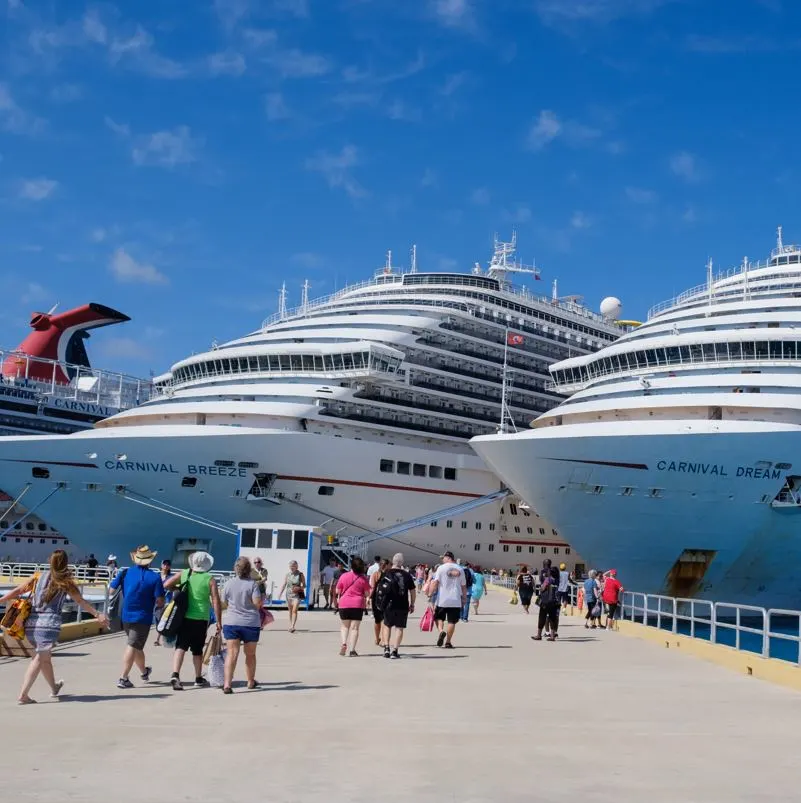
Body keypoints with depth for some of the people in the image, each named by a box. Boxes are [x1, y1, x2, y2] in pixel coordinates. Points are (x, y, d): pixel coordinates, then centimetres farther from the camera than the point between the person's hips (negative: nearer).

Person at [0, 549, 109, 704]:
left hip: (31, 623, 5)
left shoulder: (38, 577, 10)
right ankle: (23, 695, -15)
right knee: (40, 659, -3)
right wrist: (98, 615, 1)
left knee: (45, 656, 21)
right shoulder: (66, 582, 1)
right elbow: (81, 602, -1)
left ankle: (54, 688, 38)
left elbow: (17, 591, 3)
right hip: (49, 623, -5)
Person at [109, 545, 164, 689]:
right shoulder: (155, 577, -11)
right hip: (143, 618, -5)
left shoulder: (125, 573, 0)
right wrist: (158, 605, 9)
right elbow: (160, 601, -14)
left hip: (125, 616, 5)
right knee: (132, 646, -4)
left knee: (137, 645, 21)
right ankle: (123, 678, -11)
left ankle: (144, 672, 40)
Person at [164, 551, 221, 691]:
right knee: (197, 649, 13)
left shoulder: (184, 574, 1)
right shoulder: (210, 579, -6)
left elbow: (166, 585, 0)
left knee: (181, 647, -2)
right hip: (201, 619, -1)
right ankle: (199, 679, 24)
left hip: (184, 617, 1)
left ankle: (175, 675, -22)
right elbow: (216, 602, -8)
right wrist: (218, 622, -4)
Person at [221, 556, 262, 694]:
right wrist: (262, 598, 5)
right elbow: (257, 603, -15)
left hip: (231, 622, 1)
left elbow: (224, 603, 7)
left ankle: (227, 684, -17)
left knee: (231, 654, -3)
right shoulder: (253, 584, -8)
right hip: (251, 623, -1)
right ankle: (251, 681, 31)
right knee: (250, 654, 16)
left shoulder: (229, 584, 0)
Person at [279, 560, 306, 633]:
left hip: (297, 594, -4)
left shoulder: (300, 575, -3)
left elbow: (304, 585, 1)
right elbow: (284, 585, 8)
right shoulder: (287, 575, 5)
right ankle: (290, 625, 23)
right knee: (290, 610, 11)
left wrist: (299, 588, -19)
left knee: (294, 610, -14)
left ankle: (292, 626, -18)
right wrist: (280, 593, -2)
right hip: (289, 594, 4)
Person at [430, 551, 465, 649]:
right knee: (452, 621, 7)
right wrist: (464, 599, 18)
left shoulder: (441, 568, -3)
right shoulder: (460, 569, 8)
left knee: (439, 617, 12)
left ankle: (441, 631, -14)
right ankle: (448, 642, 7)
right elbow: (464, 586, 11)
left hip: (442, 600, -2)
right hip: (455, 600, 2)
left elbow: (435, 582, -10)